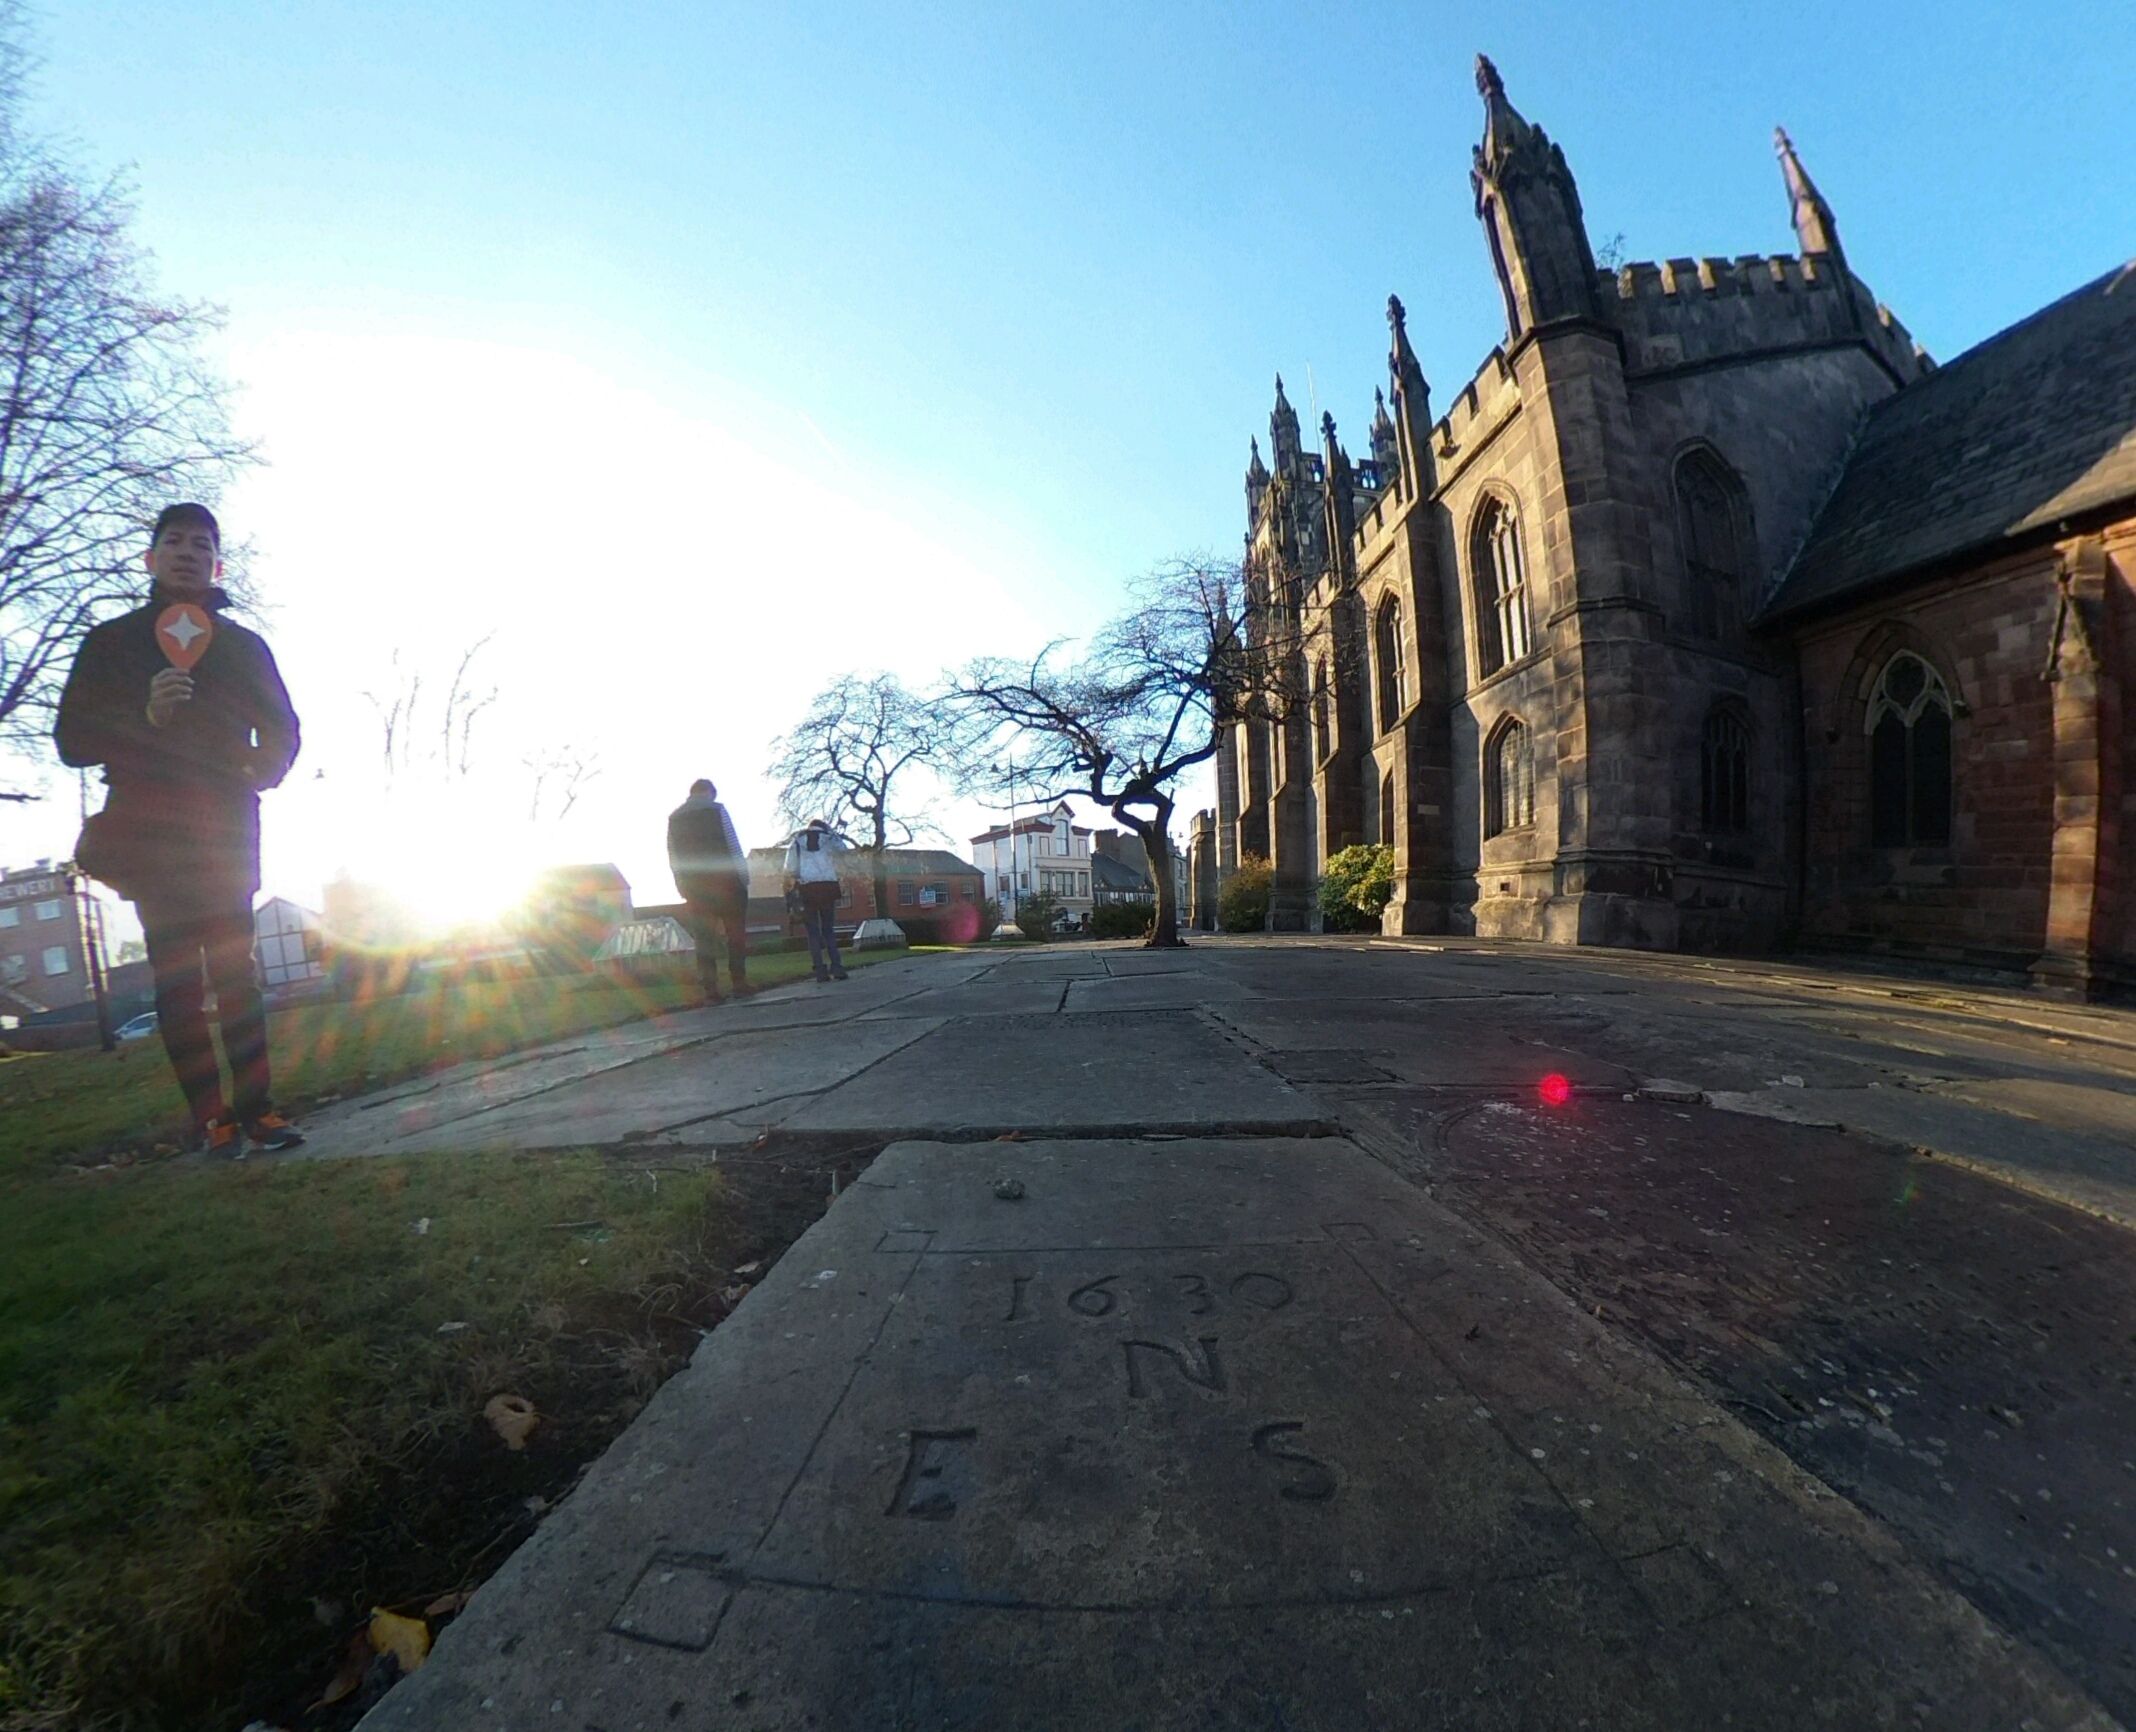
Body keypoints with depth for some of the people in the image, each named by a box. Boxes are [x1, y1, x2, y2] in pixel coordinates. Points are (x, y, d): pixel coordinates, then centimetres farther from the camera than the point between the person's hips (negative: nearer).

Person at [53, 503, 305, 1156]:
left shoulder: (244, 644, 15)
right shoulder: (112, 640, 11)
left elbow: (282, 732, 14)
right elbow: (72, 739, 4)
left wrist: (257, 774, -5)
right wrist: (144, 716, -14)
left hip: (227, 830, 1)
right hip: (151, 833, 0)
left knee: (236, 971, -2)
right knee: (177, 976, -3)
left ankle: (256, 1108, -2)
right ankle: (210, 1115, -1)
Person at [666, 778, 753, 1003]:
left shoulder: (674, 818, 12)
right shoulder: (716, 809, 0)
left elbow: (673, 857, 8)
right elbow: (733, 846, -7)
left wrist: (683, 887, 11)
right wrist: (744, 877, -3)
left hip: (693, 885, 4)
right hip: (723, 880, -3)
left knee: (703, 940, 4)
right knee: (736, 934, 4)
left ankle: (711, 991, 2)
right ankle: (740, 984, 0)